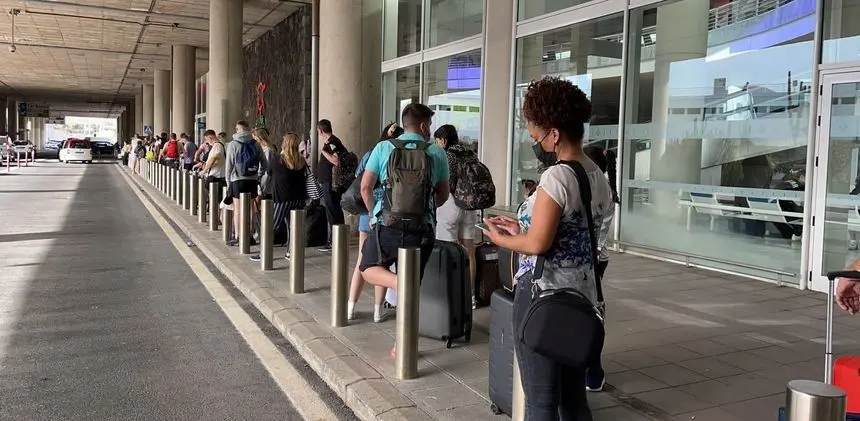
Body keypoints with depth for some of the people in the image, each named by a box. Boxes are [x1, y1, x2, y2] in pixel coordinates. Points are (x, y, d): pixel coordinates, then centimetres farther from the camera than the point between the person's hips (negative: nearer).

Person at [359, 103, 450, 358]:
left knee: (368, 269, 21)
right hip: (422, 229, 1)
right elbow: (443, 195, 10)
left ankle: (396, 281, -11)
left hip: (387, 225, -1)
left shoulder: (383, 148, 1)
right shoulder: (437, 153, 3)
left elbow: (365, 187, 0)